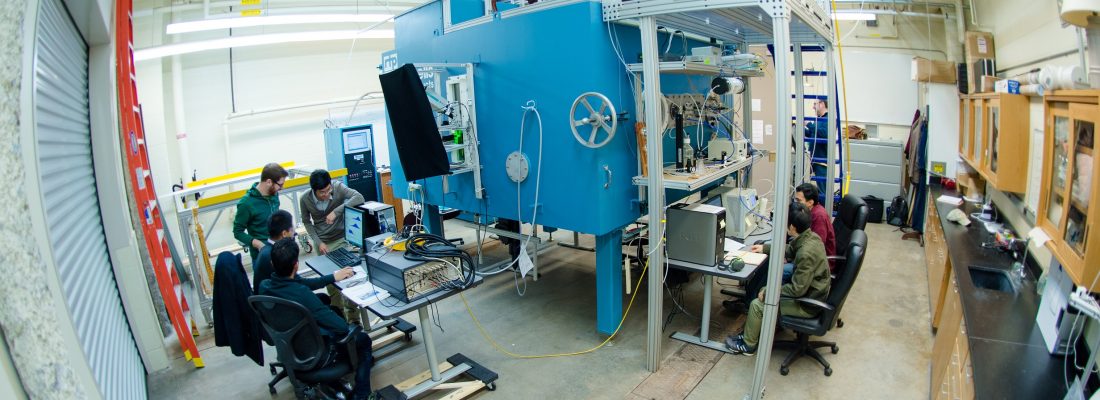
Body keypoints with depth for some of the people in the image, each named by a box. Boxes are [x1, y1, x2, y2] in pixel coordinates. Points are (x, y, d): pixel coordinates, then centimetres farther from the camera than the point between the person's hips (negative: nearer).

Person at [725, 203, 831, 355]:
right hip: (812, 292, 9)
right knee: (765, 292, 14)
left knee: (757, 304, -6)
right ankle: (751, 332, 24)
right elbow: (790, 250, 18)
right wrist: (764, 248, 22)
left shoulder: (806, 253, -33)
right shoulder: (811, 236, -4)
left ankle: (748, 345, 15)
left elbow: (797, 289, -28)